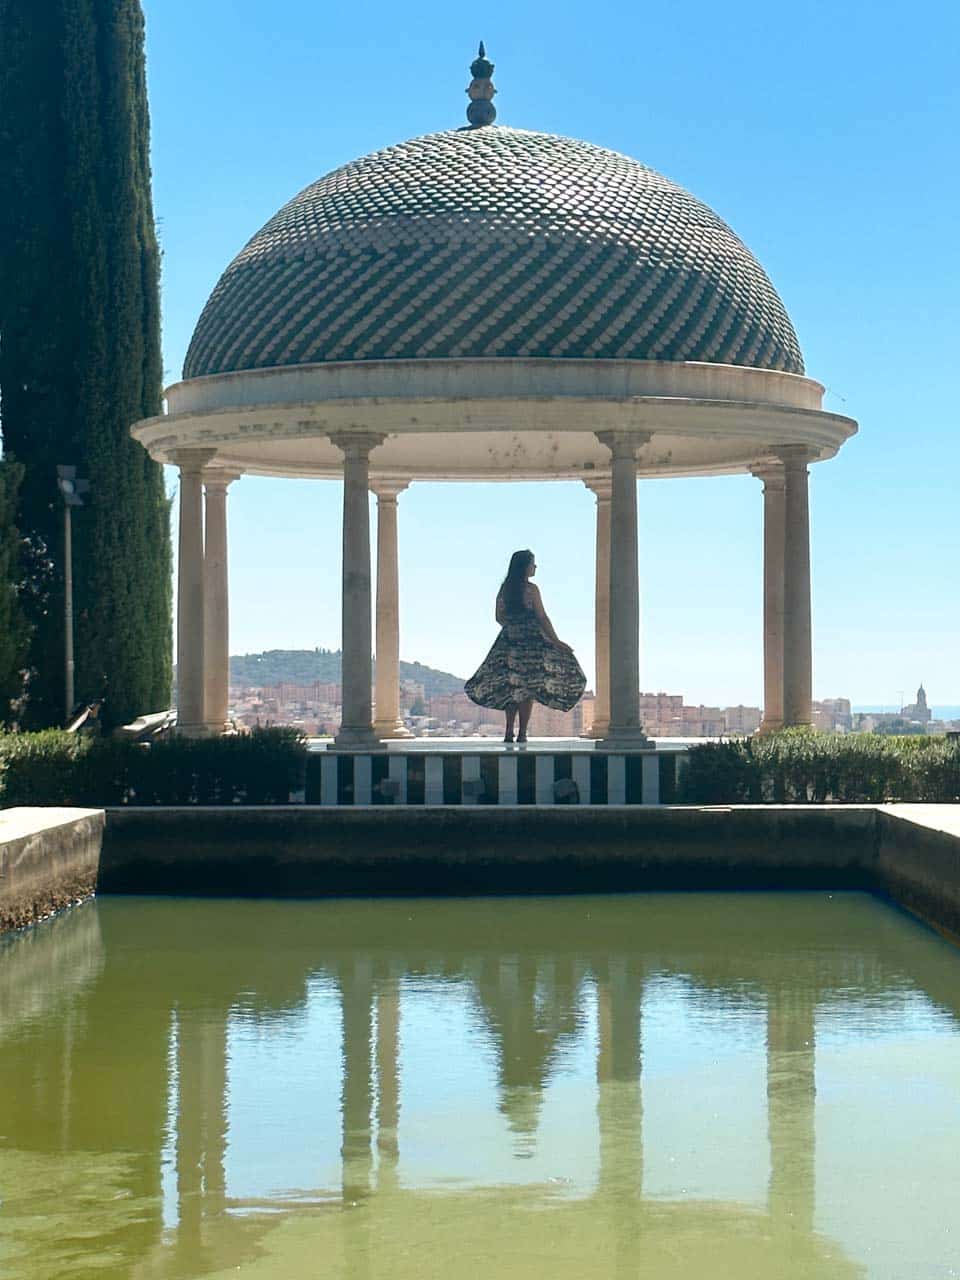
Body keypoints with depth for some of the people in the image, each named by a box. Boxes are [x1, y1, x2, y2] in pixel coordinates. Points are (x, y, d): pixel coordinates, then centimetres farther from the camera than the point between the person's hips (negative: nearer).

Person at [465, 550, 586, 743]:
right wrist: (556, 641, -5)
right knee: (528, 687, 0)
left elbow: (499, 617, 12)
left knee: (510, 688, 9)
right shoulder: (530, 589, -10)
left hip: (509, 641, 5)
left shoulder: (504, 589, 7)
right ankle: (522, 734, -2)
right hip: (530, 642, -5)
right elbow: (542, 618, -10)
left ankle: (509, 732, 5)